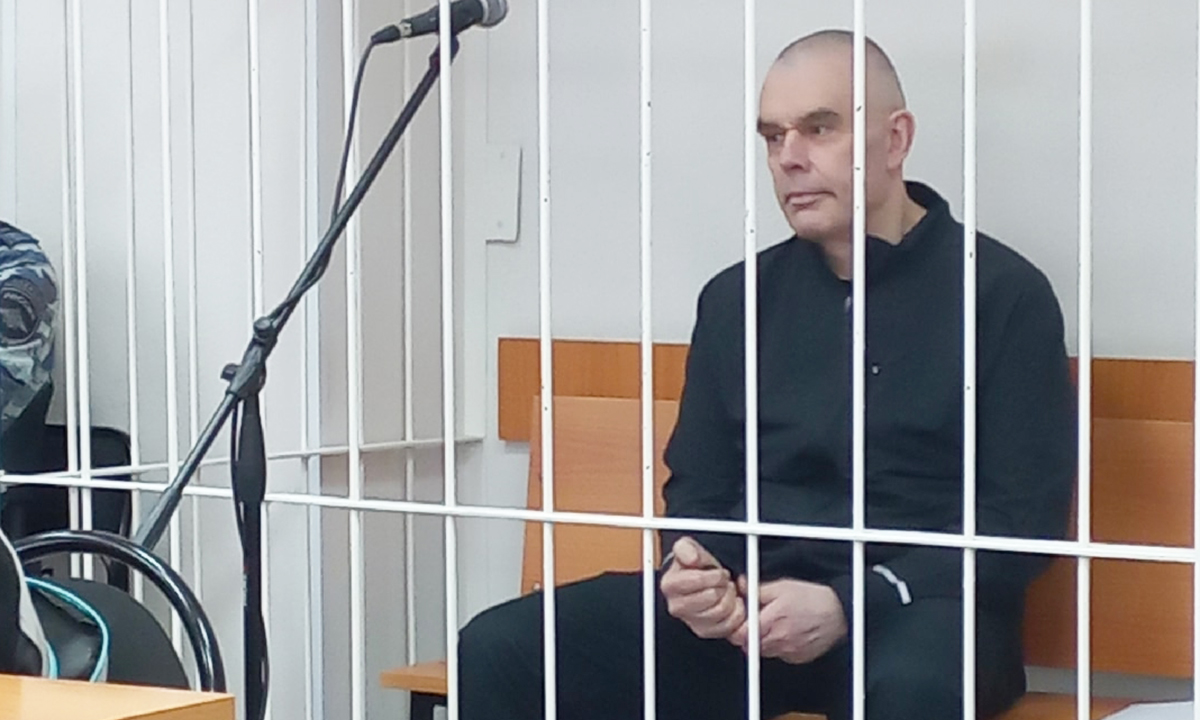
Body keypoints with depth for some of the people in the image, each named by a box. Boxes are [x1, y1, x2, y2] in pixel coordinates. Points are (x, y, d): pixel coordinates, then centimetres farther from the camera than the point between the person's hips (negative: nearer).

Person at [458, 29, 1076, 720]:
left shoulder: (1003, 293, 2)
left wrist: (848, 606, -16)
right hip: (745, 606, 5)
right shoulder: (736, 299, 16)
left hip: (916, 609, -4)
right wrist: (694, 570, -4)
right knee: (498, 651, -18)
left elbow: (1024, 517, -3)